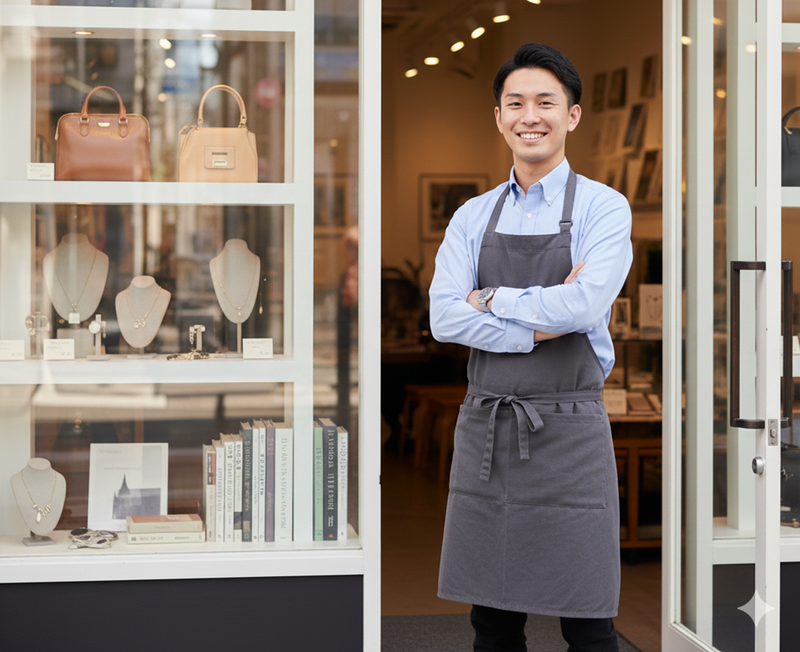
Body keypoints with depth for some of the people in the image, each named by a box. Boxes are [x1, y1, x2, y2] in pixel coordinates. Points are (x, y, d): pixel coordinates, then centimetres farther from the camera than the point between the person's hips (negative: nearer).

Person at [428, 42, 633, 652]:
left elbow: (585, 306, -19)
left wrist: (492, 299, -6)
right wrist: (540, 322, -14)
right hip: (484, 426, 4)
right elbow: (444, 317, -3)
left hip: (567, 431, -4)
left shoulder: (603, 208, -2)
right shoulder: (473, 217, 10)